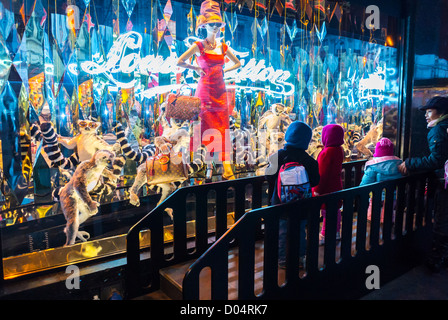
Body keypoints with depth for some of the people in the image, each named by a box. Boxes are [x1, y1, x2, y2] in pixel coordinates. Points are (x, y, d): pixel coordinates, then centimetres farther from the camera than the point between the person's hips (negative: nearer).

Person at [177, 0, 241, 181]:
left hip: (220, 91, 4)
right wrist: (196, 69, -2)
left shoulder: (223, 47, 10)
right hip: (205, 90, -4)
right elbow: (179, 62, -4)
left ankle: (226, 168, 3)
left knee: (222, 128, 2)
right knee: (207, 128, -3)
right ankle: (207, 166, 6)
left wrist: (225, 70, 10)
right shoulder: (199, 46, -2)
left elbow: (238, 63, 23)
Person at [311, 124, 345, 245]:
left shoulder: (327, 152, -25)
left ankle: (324, 236, 14)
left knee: (326, 212, 2)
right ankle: (336, 232, 33)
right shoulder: (339, 149, 4)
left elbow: (322, 173, -23)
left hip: (327, 189, -9)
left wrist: (317, 190, -16)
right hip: (336, 187, 9)